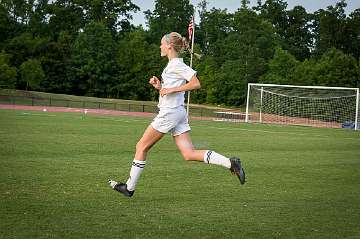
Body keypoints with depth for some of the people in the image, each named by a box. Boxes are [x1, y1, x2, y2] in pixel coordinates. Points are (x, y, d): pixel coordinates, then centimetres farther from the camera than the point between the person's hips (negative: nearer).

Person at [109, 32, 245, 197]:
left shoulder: (176, 65, -11)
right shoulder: (172, 65, 18)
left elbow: (196, 84, -20)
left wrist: (172, 90, -19)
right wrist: (159, 86, 8)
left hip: (169, 113, -10)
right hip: (178, 113, 10)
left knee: (141, 147, 2)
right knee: (189, 154, 0)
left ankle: (129, 187, 11)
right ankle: (230, 163, -9)